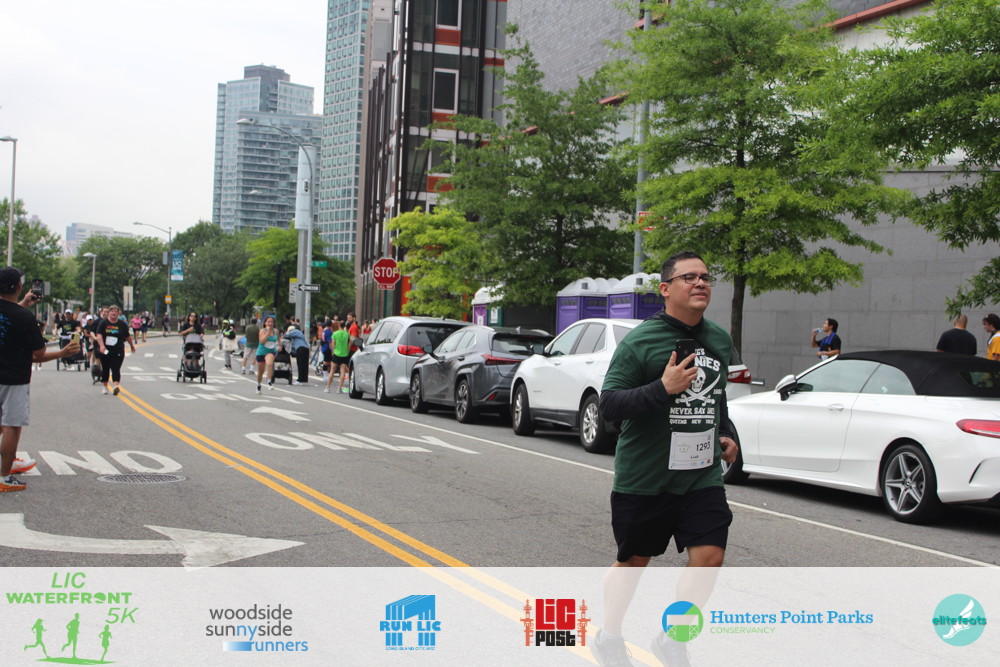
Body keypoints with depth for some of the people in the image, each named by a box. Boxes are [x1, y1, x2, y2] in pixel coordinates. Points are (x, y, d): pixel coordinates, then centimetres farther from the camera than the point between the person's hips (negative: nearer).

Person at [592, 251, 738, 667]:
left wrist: (727, 434, 14)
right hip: (643, 478, -4)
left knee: (709, 556, -8)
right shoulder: (639, 342, -11)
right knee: (633, 562, 10)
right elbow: (608, 404, -15)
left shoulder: (720, 341, 9)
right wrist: (663, 388, -25)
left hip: (702, 476, 4)